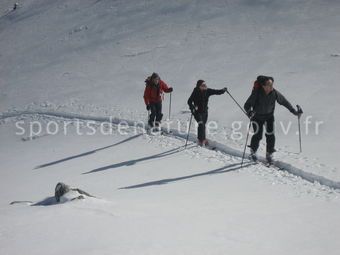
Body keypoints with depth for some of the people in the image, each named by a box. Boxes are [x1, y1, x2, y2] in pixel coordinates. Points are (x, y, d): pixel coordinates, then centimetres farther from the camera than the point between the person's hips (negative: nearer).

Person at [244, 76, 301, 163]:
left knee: (270, 134, -6)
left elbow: (284, 101, -4)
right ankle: (253, 151, 21)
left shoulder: (274, 93, -19)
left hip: (269, 116, 3)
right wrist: (249, 112, -50)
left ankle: (269, 154, 13)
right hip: (257, 116, -3)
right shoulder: (257, 93, -28)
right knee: (258, 135, -7)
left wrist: (293, 111, -4)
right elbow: (247, 105, -29)